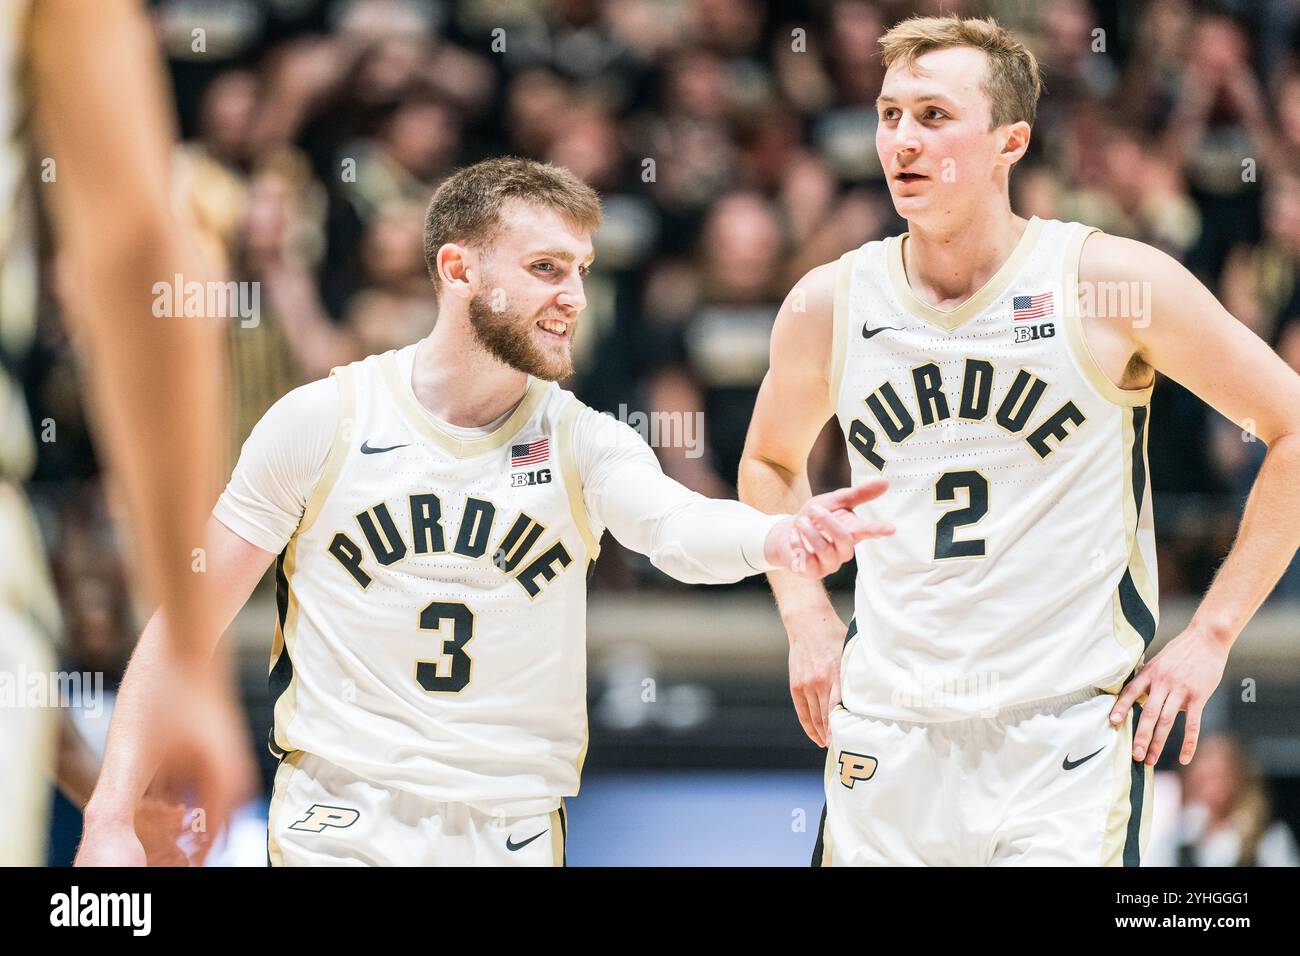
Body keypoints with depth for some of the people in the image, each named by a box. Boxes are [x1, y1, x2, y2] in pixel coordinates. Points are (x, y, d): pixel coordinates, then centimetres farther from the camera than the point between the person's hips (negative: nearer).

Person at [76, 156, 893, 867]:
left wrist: (780, 538, -46)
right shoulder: (321, 423, -4)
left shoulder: (581, 441, 0)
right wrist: (112, 821, -6)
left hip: (514, 836, 2)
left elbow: (678, 527, -22)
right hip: (341, 831, -2)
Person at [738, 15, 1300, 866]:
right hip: (887, 744, 3)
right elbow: (770, 461, 24)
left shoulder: (1111, 282, -7)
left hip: (1068, 739, -3)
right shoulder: (826, 307, 3)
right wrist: (808, 621, 11)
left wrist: (1209, 636, -2)